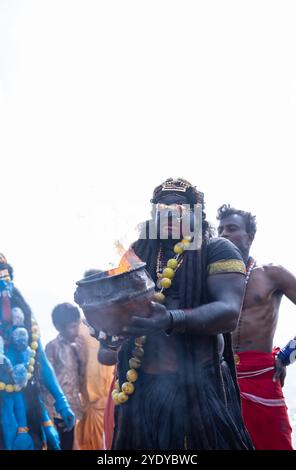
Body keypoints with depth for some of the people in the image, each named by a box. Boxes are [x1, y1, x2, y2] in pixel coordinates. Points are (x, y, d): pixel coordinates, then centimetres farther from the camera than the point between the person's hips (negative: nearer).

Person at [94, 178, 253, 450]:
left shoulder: (217, 251, -2)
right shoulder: (138, 253, 11)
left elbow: (229, 312, -17)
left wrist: (171, 320, -34)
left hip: (199, 388, -4)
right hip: (139, 388, 4)